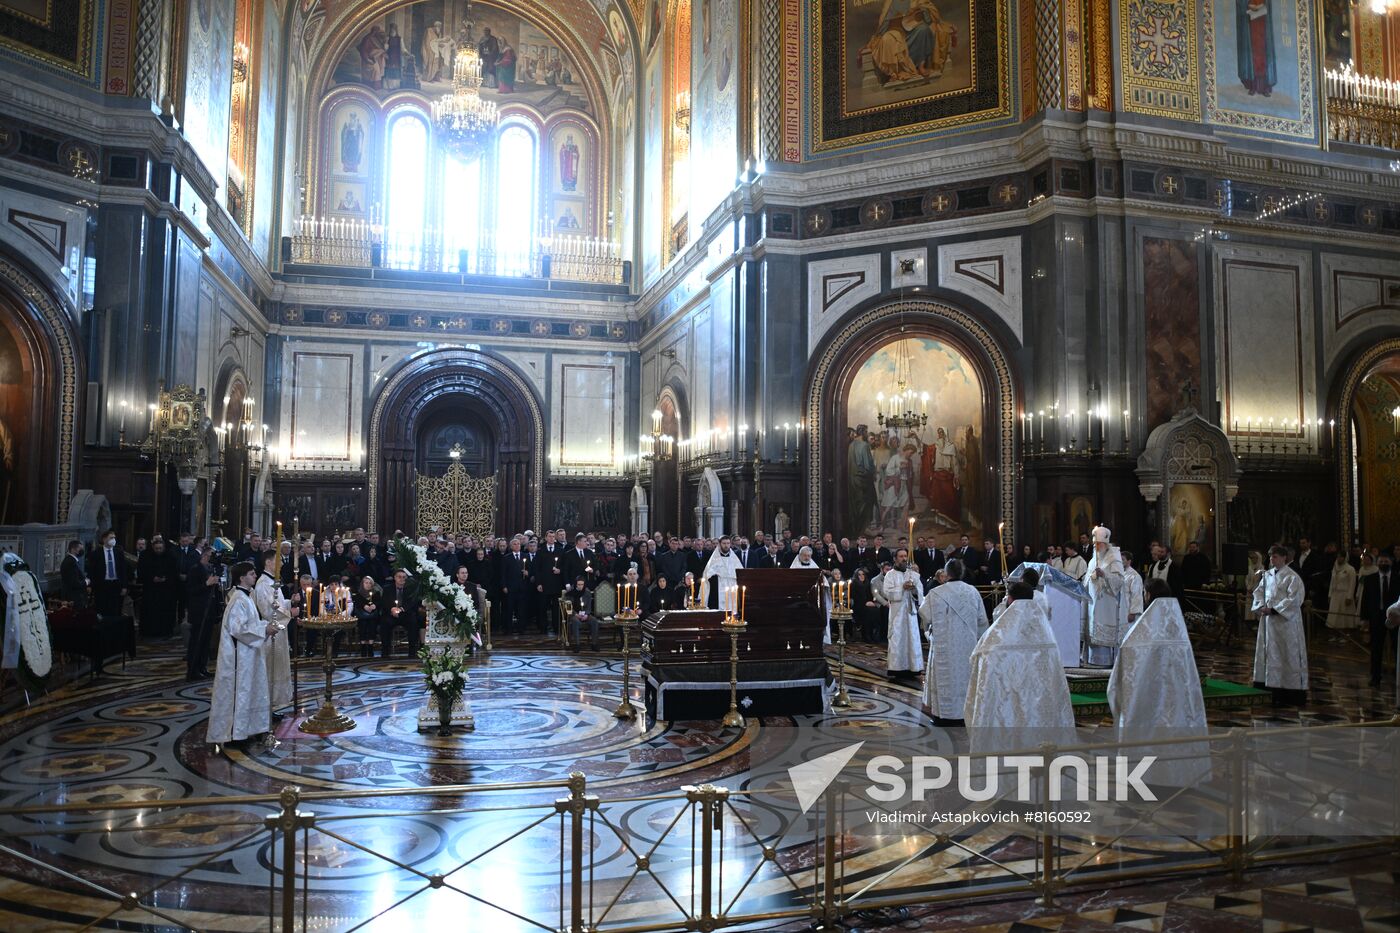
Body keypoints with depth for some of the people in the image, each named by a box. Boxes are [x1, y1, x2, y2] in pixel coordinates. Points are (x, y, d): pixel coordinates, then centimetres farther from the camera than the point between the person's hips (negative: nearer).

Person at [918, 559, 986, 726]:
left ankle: (944, 716, 9)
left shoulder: (936, 593, -17)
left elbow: (925, 615, -8)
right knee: (966, 676, 15)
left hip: (945, 645, -4)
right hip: (968, 645, 4)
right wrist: (978, 639, 15)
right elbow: (982, 620, 3)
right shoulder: (973, 591, -3)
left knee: (945, 677, 6)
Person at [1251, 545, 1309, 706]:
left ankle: (1291, 693, 7)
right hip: (1268, 620, 7)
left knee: (1288, 656, 0)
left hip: (1286, 622, -6)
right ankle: (1271, 686, 18)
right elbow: (1259, 591, 14)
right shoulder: (1267, 575, 9)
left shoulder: (1292, 577, -10)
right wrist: (1261, 606, -4)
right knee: (1269, 655, 10)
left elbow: (1294, 600, -16)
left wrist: (1273, 609, -19)